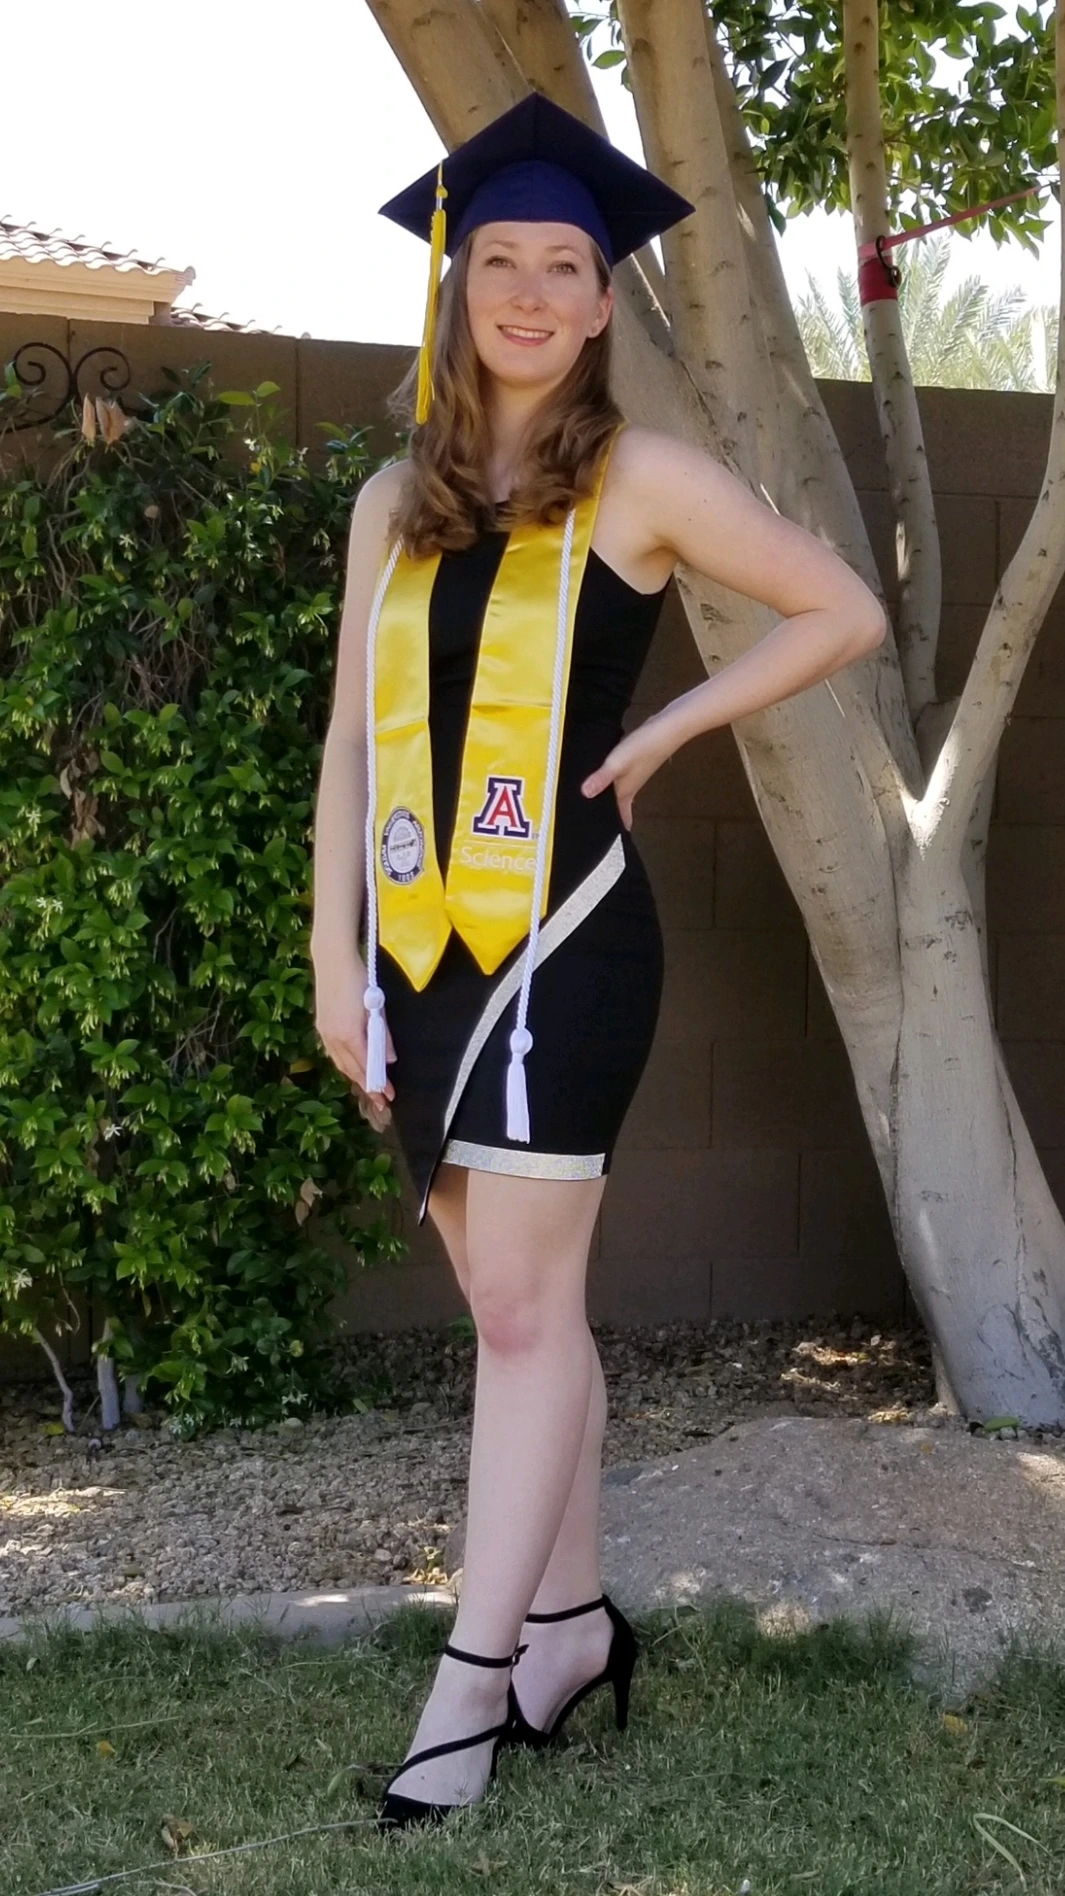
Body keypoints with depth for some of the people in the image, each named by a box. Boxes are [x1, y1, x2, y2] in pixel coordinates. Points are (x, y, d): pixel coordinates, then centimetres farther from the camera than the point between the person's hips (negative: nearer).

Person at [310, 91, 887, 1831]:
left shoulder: (636, 479, -2)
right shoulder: (397, 504, 11)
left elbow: (847, 611, 3)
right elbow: (351, 742, 10)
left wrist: (663, 731, -2)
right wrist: (335, 962, 5)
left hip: (561, 938, -5)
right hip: (423, 945, 5)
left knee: (522, 1304, -6)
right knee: (516, 1307, 10)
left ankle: (477, 1673, 0)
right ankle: (573, 1624, 21)